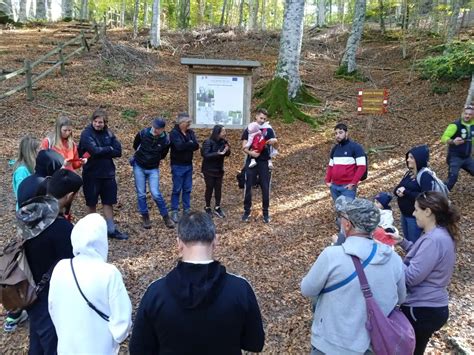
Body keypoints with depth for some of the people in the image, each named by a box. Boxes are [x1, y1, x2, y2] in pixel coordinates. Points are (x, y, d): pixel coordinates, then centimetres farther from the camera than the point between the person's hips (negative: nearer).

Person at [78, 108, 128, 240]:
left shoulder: (108, 133, 2)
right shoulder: (86, 133, -10)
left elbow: (118, 151, -7)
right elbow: (94, 150, -25)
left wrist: (101, 152, -16)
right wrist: (109, 149, -11)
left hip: (108, 173, 4)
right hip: (91, 174, -3)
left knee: (108, 202, 9)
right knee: (92, 203, 11)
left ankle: (111, 229, 17)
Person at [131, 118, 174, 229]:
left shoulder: (165, 140, -13)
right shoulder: (143, 133, -14)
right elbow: (135, 146, 8)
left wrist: (154, 158, 9)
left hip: (153, 169, -1)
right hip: (139, 167, 1)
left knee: (156, 193, -9)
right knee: (141, 194, 5)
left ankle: (166, 217, 7)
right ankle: (145, 218, 18)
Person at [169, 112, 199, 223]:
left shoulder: (190, 132, 8)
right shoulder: (174, 133, -11)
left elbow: (196, 146, -4)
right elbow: (179, 146, -26)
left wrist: (186, 145, -18)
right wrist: (190, 144, -11)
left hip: (188, 165, 6)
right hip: (178, 165, -6)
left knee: (187, 189, 11)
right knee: (177, 189, 0)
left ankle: (187, 210, 21)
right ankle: (174, 212, 8)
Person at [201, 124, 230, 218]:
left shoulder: (223, 142, -1)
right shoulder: (208, 142, -17)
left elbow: (227, 154, 6)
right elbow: (205, 155, -25)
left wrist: (227, 150, -17)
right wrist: (218, 153, -31)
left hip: (219, 170, 5)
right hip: (209, 170, -5)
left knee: (218, 188, 8)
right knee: (209, 188, 5)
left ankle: (217, 207, 21)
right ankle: (207, 207, 21)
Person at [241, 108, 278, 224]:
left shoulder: (269, 130, 4)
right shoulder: (249, 129, 4)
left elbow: (276, 142, -9)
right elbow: (244, 147, -2)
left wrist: (273, 141, -33)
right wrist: (250, 152, -23)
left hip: (264, 162, 0)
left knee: (265, 188, 2)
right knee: (248, 187, 4)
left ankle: (266, 212, 14)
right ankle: (247, 211, 16)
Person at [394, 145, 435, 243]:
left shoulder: (426, 176, -17)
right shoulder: (409, 173, 8)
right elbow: (397, 188, 12)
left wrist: (406, 192, -23)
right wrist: (398, 191, -11)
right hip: (404, 214, 8)